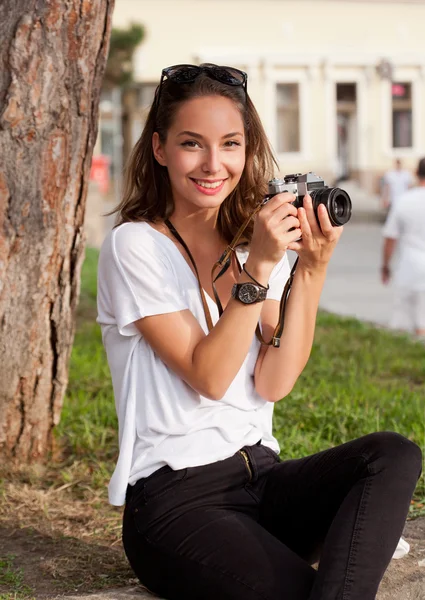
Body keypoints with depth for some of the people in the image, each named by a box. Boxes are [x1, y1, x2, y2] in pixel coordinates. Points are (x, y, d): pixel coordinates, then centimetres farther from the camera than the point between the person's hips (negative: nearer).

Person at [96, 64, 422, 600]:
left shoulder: (259, 240, 12)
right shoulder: (135, 246, -4)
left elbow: (275, 384, 0)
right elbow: (207, 378, -12)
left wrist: (312, 270, -9)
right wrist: (258, 268, -19)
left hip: (262, 478, 7)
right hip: (176, 502, -7)